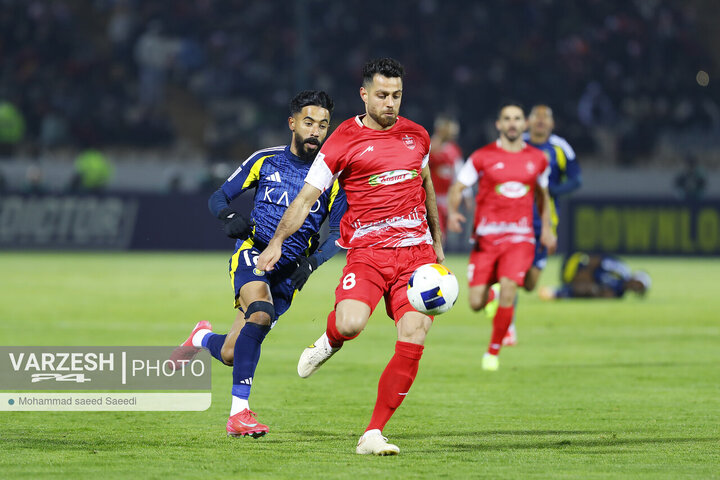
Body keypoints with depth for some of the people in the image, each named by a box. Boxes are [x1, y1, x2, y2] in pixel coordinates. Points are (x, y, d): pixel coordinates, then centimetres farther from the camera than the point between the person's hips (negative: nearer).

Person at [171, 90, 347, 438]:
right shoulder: (265, 161, 3)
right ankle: (238, 412, -32)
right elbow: (218, 198, 9)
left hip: (288, 272, 2)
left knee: (232, 355, 3)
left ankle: (203, 338, 42)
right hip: (253, 252, -2)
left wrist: (313, 261, -18)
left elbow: (339, 233, 0)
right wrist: (230, 218, -14)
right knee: (260, 313, -35)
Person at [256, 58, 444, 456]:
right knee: (350, 323, -30)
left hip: (417, 252, 4)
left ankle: (373, 434, -4)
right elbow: (307, 195, 1)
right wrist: (277, 242, -8)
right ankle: (330, 341, 10)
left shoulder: (416, 135, 13)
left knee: (412, 343, -13)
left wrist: (437, 244, 33)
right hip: (367, 252, -3)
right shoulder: (344, 140, 0)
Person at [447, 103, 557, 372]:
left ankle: (493, 351, -4)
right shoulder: (483, 157, 0)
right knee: (476, 303, -7)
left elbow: (542, 194, 24)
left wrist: (547, 228, 14)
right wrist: (452, 212, -19)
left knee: (508, 287, -22)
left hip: (520, 237, 1)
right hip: (486, 237, -1)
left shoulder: (538, 160, 9)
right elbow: (457, 188, 1)